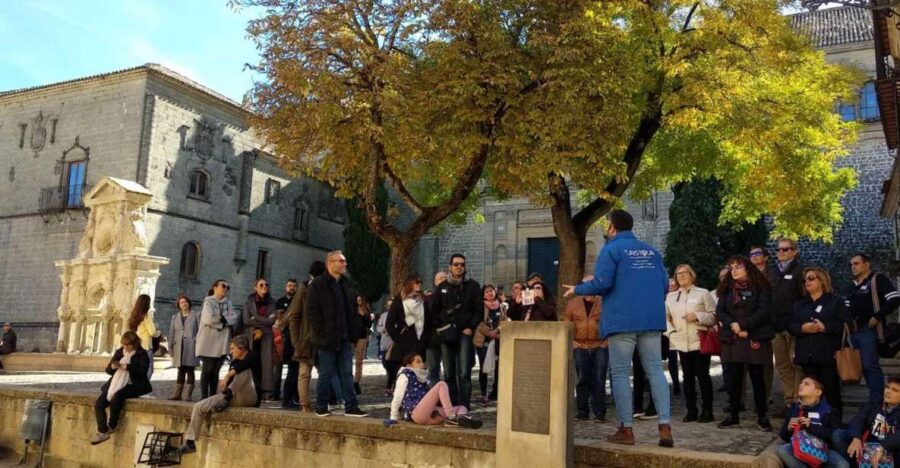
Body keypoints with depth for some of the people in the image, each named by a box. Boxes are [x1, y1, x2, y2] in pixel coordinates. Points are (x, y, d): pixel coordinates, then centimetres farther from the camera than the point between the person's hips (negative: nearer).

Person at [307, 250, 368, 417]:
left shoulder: (346, 284, 13)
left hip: (345, 338, 6)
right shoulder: (318, 284, -6)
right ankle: (321, 407, 15)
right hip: (327, 339, -6)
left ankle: (351, 407, 9)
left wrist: (354, 332, 7)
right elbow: (312, 311, -10)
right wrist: (321, 333, -14)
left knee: (347, 374, 6)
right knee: (326, 375, 3)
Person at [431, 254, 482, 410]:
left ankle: (464, 407, -7)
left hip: (464, 334, -3)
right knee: (448, 374, 7)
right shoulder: (442, 287, 13)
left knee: (464, 373, -9)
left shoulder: (472, 286, 5)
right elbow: (435, 310, 16)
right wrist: (438, 327, 3)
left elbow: (479, 309, 1)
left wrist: (471, 328, -9)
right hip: (446, 335, 3)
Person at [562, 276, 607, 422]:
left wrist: (608, 341, -5)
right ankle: (582, 411, 12)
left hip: (600, 346, -2)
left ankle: (599, 412, 3)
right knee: (582, 380, 5)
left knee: (599, 380, -2)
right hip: (580, 347, 2)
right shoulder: (572, 303, 8)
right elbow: (566, 324, 9)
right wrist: (571, 341, -1)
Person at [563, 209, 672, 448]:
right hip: (652, 319, 5)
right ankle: (665, 427, -3)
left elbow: (601, 284, -13)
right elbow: (664, 285, 13)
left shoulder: (611, 249, -3)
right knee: (655, 371, 5)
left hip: (622, 320, -5)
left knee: (620, 373, 2)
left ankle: (626, 429, 3)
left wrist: (577, 289, 4)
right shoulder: (651, 251, 16)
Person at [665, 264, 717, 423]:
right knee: (688, 376, 6)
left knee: (703, 375, -2)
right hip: (681, 343, 3)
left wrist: (697, 316, -15)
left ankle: (707, 410, 6)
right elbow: (665, 317, 13)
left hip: (700, 341, -3)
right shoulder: (671, 296, 13)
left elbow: (714, 315, 0)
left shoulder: (703, 293, 3)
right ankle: (691, 410, 12)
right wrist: (670, 331, -3)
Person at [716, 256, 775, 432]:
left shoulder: (760, 287, -1)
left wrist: (743, 325, -17)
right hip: (732, 339, 4)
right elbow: (719, 311, 4)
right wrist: (733, 325, -14)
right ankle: (733, 415, 15)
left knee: (757, 378, 1)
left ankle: (762, 417, 10)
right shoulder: (726, 288, 12)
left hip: (755, 339, -4)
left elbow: (763, 311, -12)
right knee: (733, 378, 6)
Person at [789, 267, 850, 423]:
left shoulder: (836, 301, 5)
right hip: (807, 356, 4)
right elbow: (790, 325, 11)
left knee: (831, 391, -1)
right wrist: (802, 328, -9)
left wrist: (825, 327, -18)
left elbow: (845, 325, -5)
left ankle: (835, 421, 7)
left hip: (828, 355, -4)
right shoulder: (799, 304, 20)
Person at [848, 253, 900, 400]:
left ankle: (877, 400, -5)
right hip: (854, 331, 8)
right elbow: (848, 307, 27)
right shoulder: (853, 285, 19)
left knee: (870, 366, -10)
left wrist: (877, 317, -16)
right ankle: (875, 397, 18)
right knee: (863, 367, 9)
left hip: (869, 329, -8)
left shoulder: (877, 279, -4)